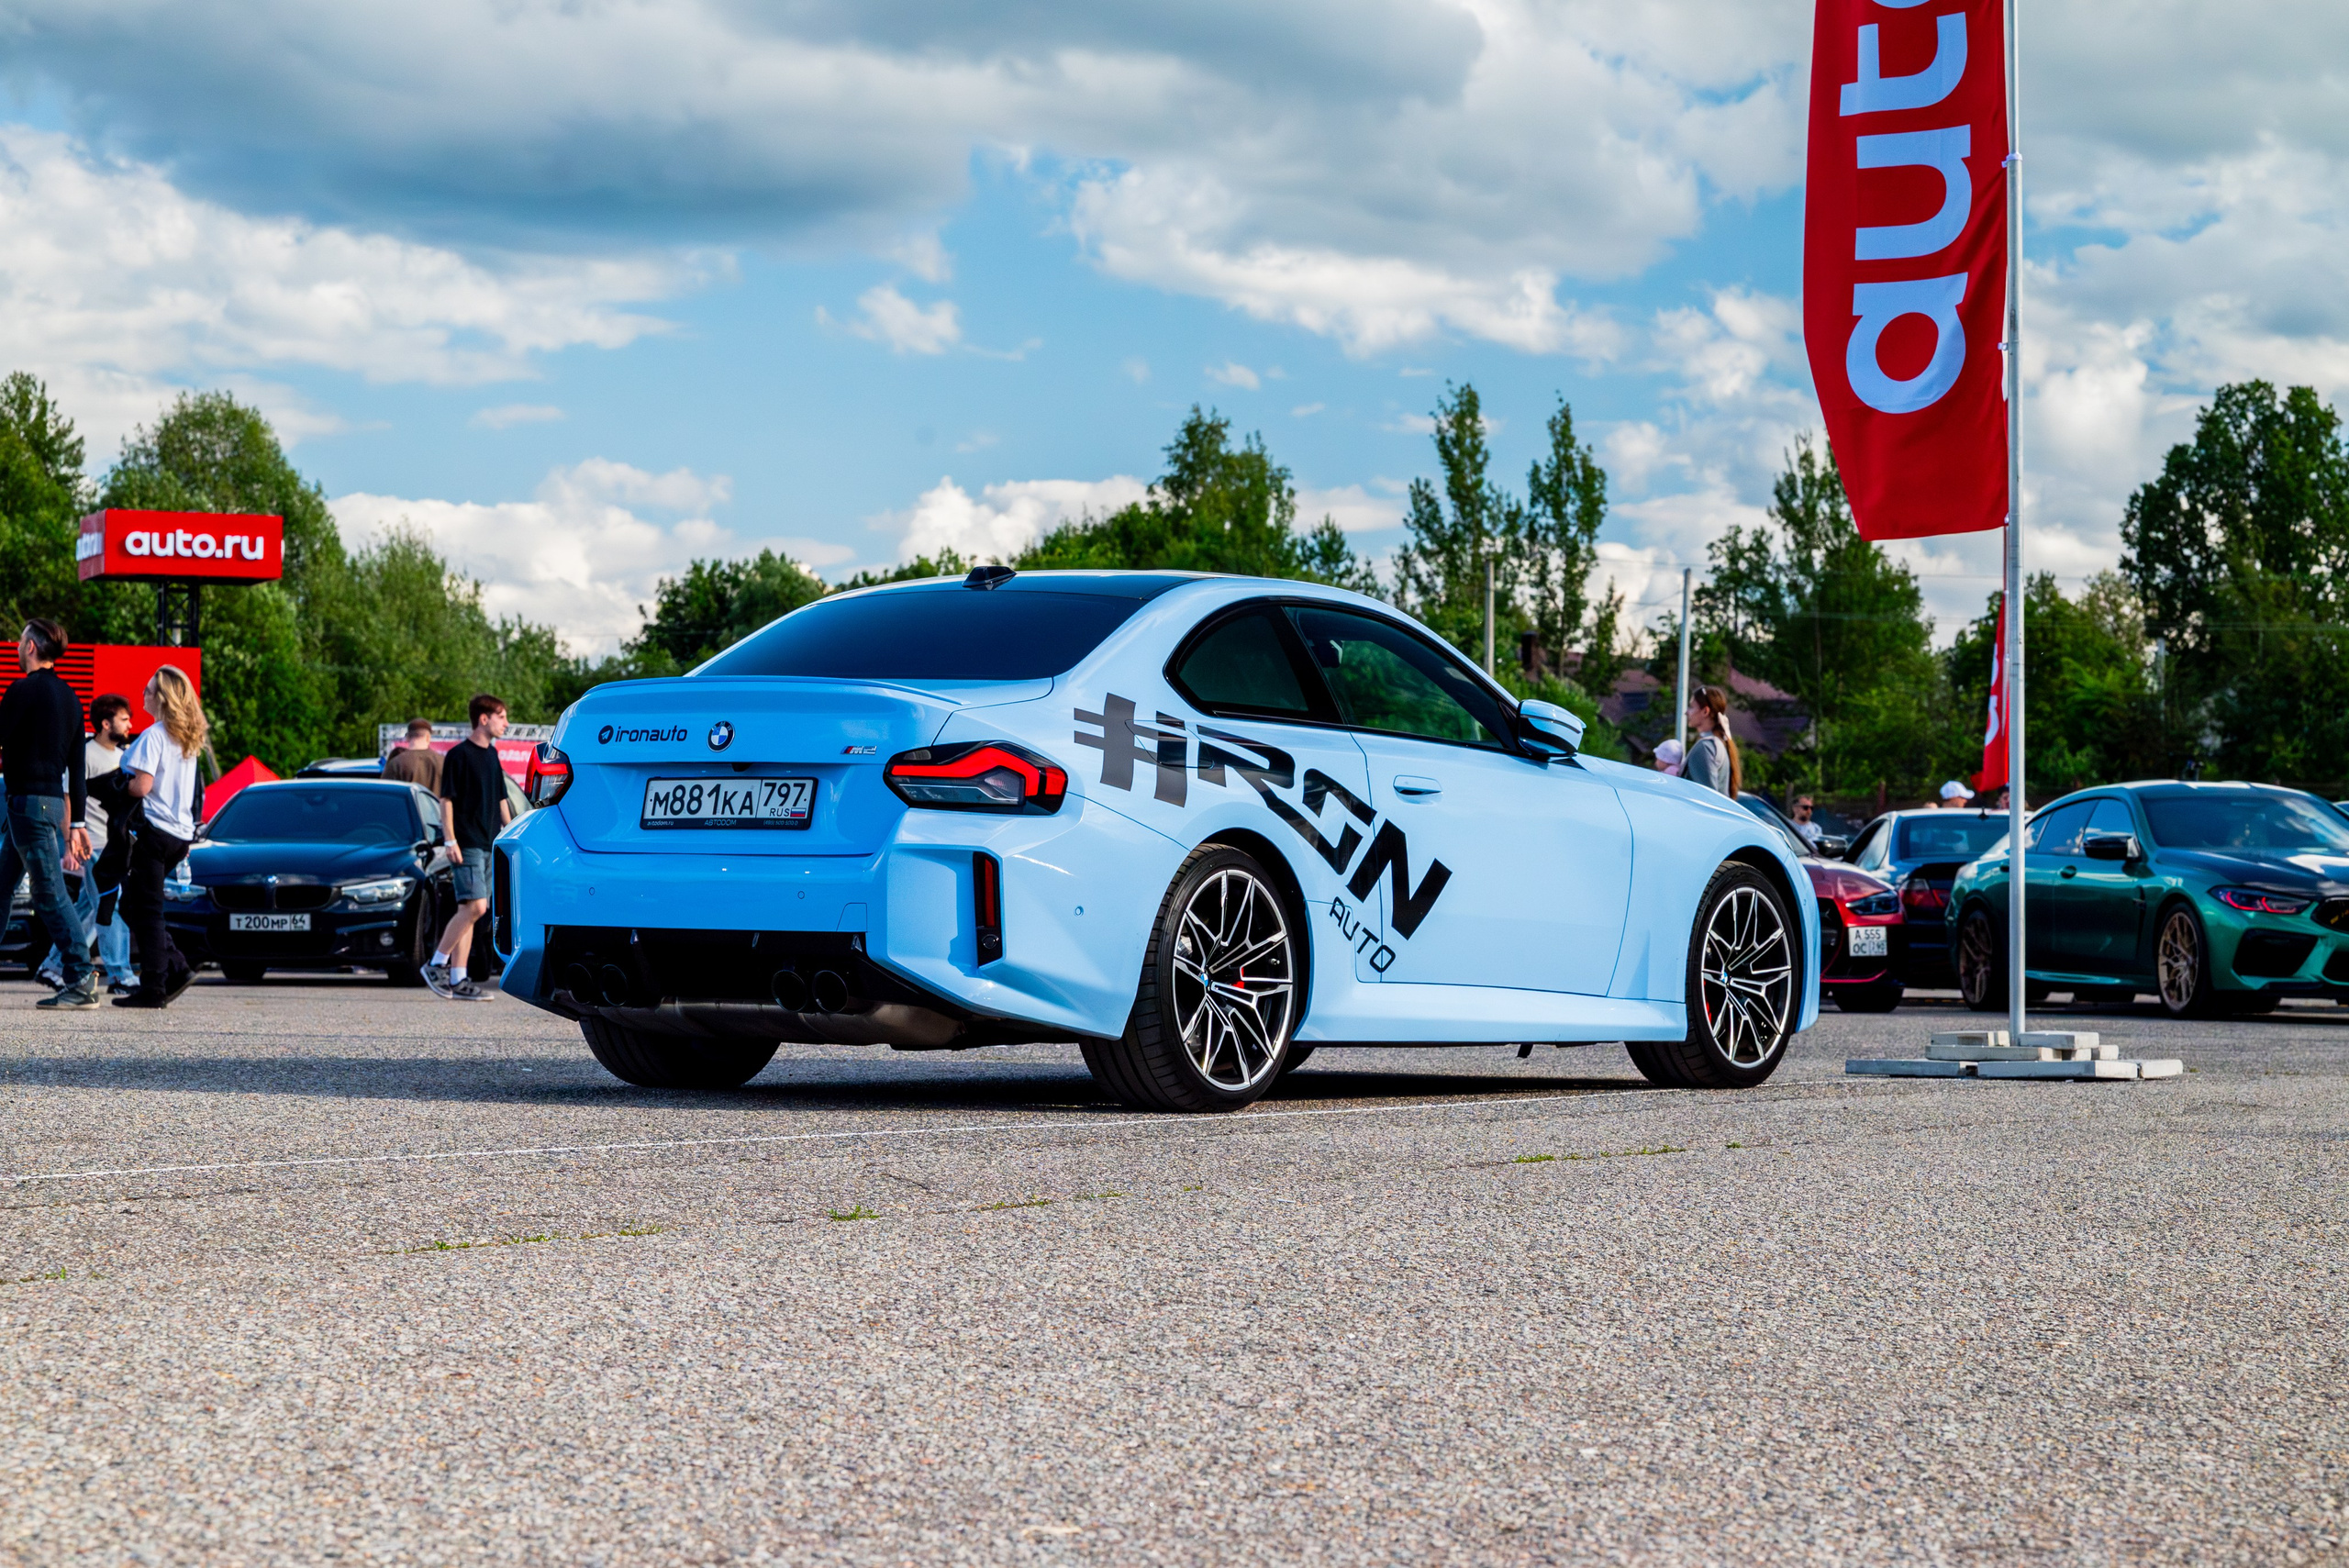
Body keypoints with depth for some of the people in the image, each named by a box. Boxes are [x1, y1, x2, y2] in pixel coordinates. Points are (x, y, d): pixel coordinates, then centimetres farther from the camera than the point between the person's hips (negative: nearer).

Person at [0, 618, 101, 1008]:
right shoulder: (68, 696, 14)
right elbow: (76, 767, 16)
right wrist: (76, 823, 18)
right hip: (54, 799, 9)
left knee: (50, 894, -10)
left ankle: (82, 981, -14)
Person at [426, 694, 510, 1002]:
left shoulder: (492, 755, 16)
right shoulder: (458, 754, -7)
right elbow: (446, 799, -9)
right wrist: (451, 840, -15)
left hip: (490, 844, 8)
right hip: (468, 845, -8)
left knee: (470, 911, 5)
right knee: (475, 907, -17)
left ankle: (457, 981, 5)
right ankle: (437, 965, -8)